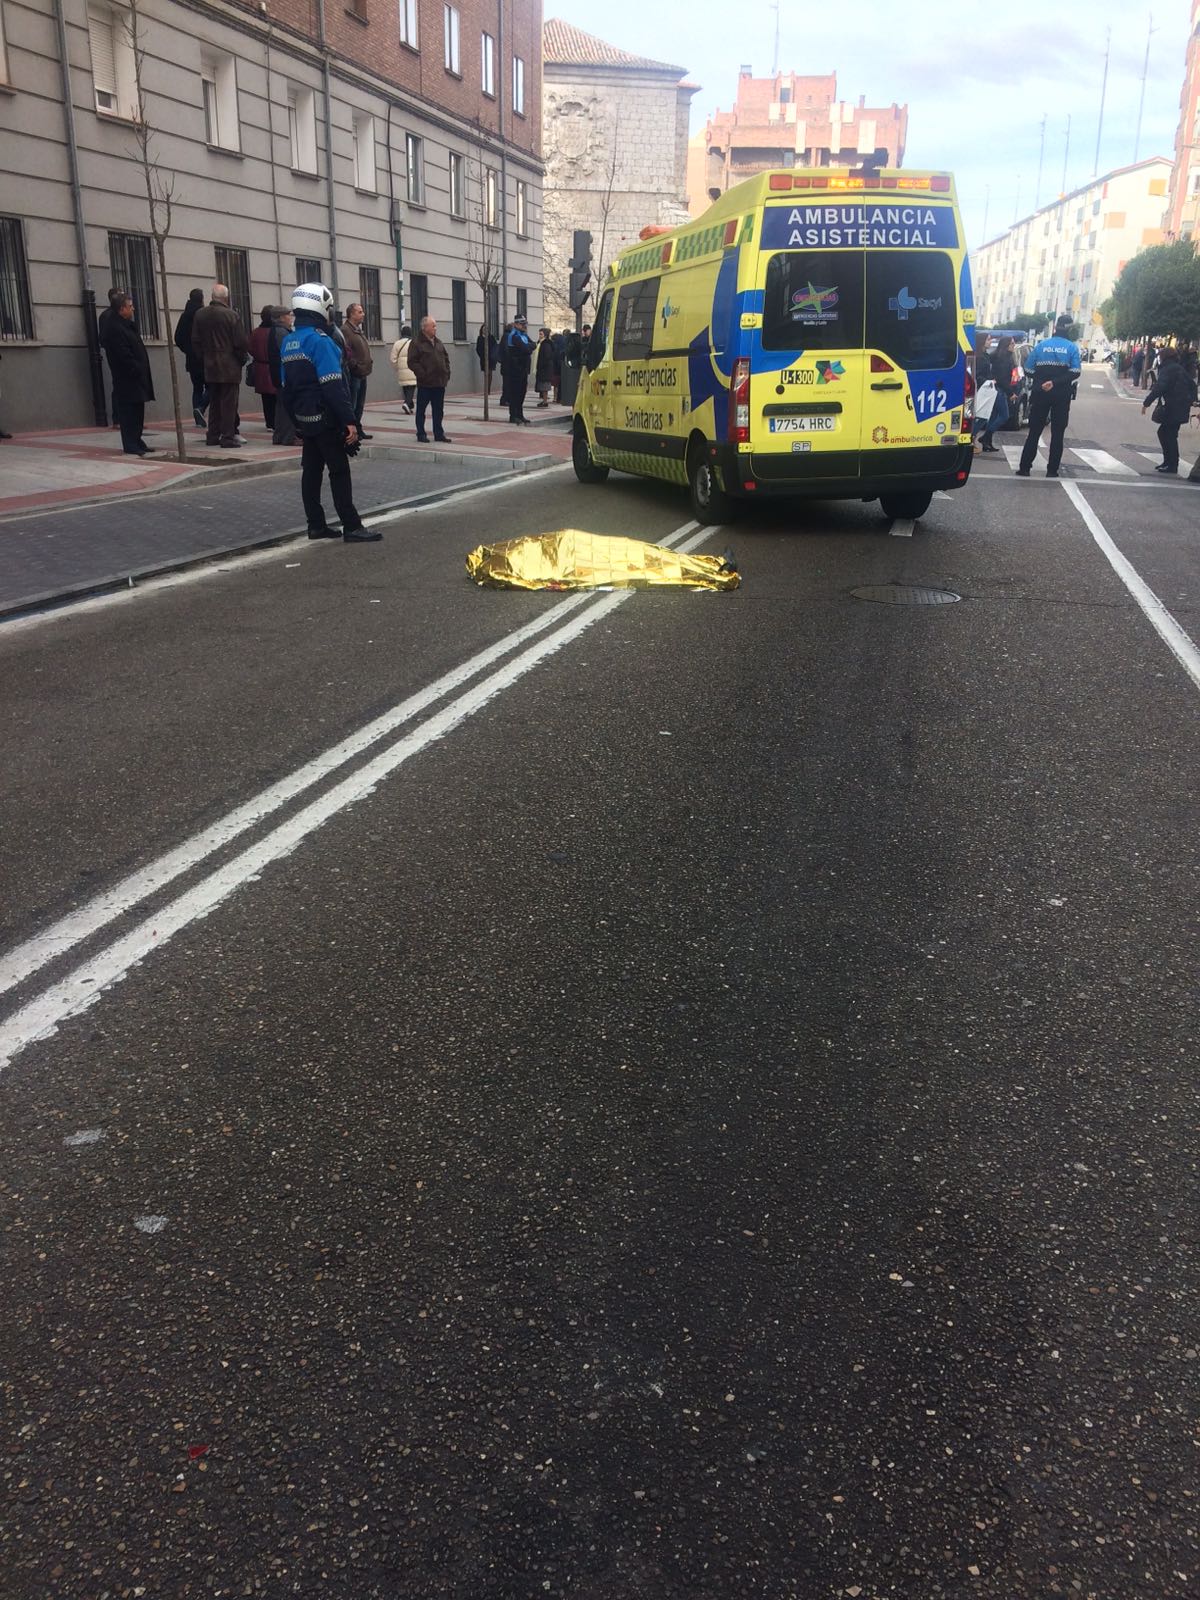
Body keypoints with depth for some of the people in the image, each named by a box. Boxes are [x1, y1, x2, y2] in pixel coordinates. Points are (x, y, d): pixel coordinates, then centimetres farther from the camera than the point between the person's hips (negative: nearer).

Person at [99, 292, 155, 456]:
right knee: (128, 412, -7)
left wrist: (141, 370, 14)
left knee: (137, 411, 13)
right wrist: (137, 370, -19)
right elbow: (123, 355, -21)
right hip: (127, 379, -10)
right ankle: (130, 445, -5)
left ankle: (136, 441, 20)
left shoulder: (126, 325, 19)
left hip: (136, 378, 10)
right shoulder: (114, 328, -14)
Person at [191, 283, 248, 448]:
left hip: (209, 366, 5)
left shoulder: (200, 314, 4)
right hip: (229, 366, -5)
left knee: (214, 402, 14)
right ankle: (228, 437, -5)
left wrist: (204, 358, 16)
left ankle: (212, 436, 16)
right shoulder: (231, 315, -12)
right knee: (228, 402, -3)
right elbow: (240, 342, -11)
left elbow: (195, 341, 7)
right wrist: (242, 359, 4)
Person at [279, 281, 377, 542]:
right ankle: (352, 527, -5)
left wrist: (295, 418, 20)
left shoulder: (288, 342, 10)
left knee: (312, 470, 11)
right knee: (339, 471, -5)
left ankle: (316, 525, 14)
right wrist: (349, 420, -22)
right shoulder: (320, 340, -17)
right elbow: (333, 386, -22)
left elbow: (286, 386, 14)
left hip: (304, 418, 8)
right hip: (326, 419, -8)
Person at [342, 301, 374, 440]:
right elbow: (346, 352, -23)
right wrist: (355, 365, -19)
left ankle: (358, 429, 23)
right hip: (353, 375, -10)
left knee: (360, 404, 15)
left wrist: (370, 360, 14)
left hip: (362, 374, 10)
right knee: (352, 405, -7)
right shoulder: (345, 330, -13)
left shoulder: (358, 330, 19)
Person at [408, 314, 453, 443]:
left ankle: (439, 434, 16)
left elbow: (446, 358, 21)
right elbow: (412, 362, -11)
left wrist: (447, 373, 8)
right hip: (425, 384, -6)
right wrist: (422, 374, -17)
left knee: (438, 410, 10)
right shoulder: (416, 343, -6)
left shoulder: (438, 343, 14)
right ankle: (421, 435, 8)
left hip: (440, 382, 6)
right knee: (421, 410, 2)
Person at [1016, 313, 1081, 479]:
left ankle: (1024, 468, 1)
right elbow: (1075, 372, -13)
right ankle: (1052, 470, 5)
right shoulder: (1072, 347, -3)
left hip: (1040, 393, 1)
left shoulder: (1041, 345, 0)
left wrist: (1041, 380, 12)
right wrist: (1055, 382, -15)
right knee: (1057, 433, 6)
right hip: (1062, 395, -1)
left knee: (1034, 431, 6)